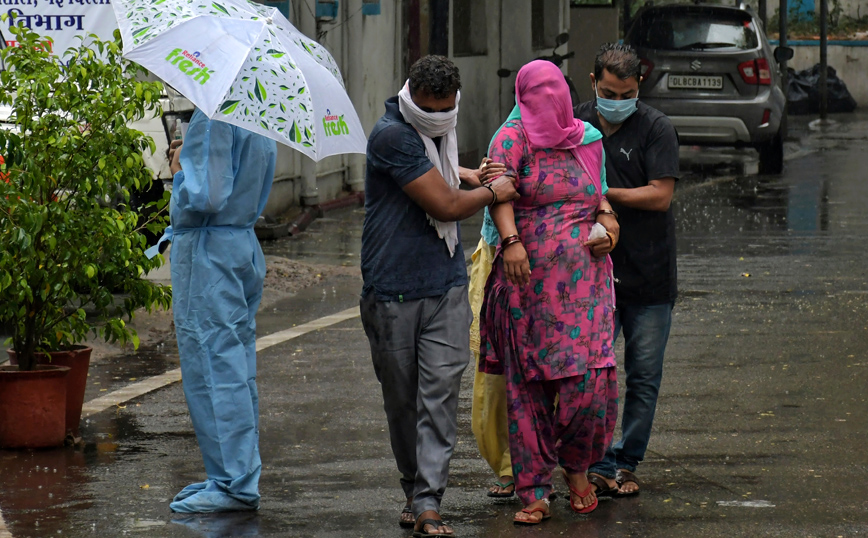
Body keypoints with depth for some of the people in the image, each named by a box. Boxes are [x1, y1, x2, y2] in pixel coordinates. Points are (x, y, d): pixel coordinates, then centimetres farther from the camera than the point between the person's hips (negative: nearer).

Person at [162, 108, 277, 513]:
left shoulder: (211, 118, -19)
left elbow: (206, 197, -25)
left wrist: (180, 171, -6)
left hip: (206, 251, -9)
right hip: (244, 246, 9)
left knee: (213, 364, -5)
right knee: (237, 369, 13)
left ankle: (234, 484, -4)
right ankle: (239, 476, 18)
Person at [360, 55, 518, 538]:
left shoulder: (439, 130, 11)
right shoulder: (392, 136, -15)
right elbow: (445, 206, -15)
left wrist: (464, 175, 18)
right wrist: (493, 192, 3)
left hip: (447, 285, 5)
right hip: (394, 289, -5)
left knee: (440, 392, -7)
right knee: (401, 398, 6)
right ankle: (414, 490, 23)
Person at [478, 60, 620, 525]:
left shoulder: (587, 140, 14)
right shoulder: (513, 138, 0)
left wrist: (606, 223, 8)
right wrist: (511, 240, -28)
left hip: (584, 279, 3)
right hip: (527, 279, -2)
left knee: (589, 378, -9)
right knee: (527, 386, 1)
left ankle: (576, 466, 17)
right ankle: (534, 491, 9)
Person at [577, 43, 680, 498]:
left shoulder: (656, 128, -5)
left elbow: (660, 195, -11)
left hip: (648, 274, -1)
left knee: (644, 377, 5)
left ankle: (627, 463, 17)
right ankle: (599, 466, 0)